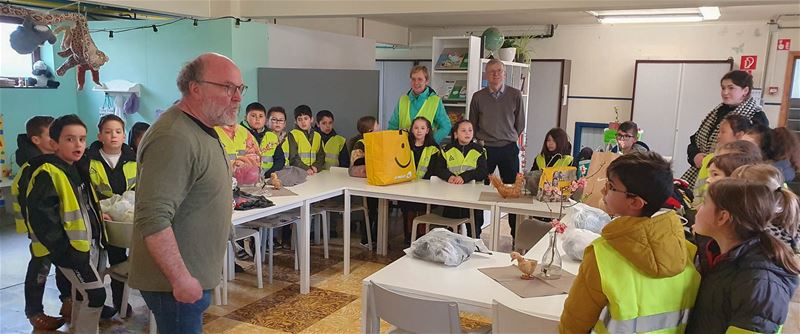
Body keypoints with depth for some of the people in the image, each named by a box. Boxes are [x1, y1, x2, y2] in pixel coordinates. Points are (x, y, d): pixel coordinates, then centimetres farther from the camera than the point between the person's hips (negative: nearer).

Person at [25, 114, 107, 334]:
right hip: (70, 250, -9)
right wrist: (64, 251, -22)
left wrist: (96, 216, 12)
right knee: (96, 294, -10)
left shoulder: (77, 170, 12)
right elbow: (42, 217, -22)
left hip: (89, 245, 9)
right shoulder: (47, 173, -17)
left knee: (83, 293, 19)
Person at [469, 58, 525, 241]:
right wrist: (479, 140, 2)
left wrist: (510, 138, 5)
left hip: (508, 148, 0)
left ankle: (516, 235, 14)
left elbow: (520, 123, 8)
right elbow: (472, 124, 11)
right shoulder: (478, 96, 2)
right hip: (485, 149, 0)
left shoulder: (515, 94, 0)